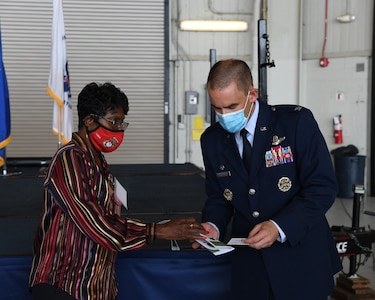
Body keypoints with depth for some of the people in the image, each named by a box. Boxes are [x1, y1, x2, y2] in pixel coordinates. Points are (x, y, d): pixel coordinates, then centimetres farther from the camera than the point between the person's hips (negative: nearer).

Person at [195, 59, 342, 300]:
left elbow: (323, 187, -14)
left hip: (301, 258, -3)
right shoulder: (212, 140, 2)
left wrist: (280, 226, -24)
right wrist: (213, 226, -11)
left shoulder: (297, 122, -13)